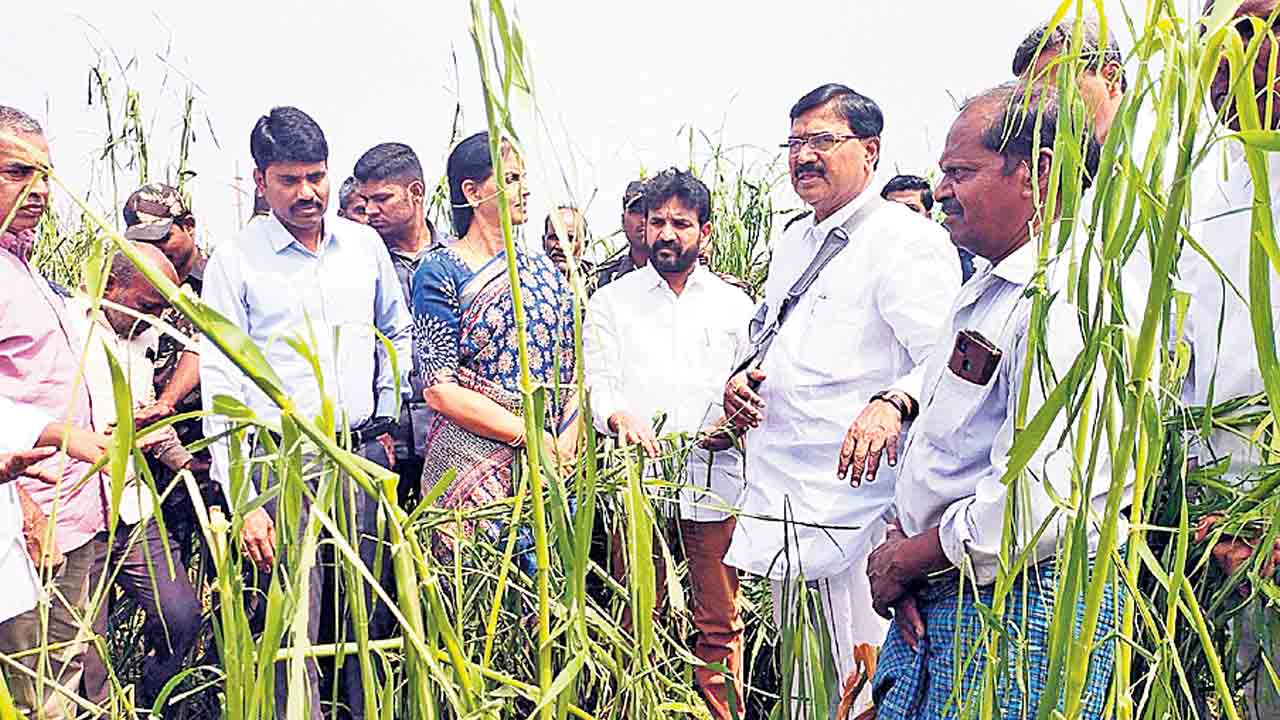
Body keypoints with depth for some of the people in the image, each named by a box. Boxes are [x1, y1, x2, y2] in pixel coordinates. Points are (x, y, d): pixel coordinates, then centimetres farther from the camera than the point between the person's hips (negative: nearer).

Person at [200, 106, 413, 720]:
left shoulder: (365, 245, 9)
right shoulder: (234, 261, -1)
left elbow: (398, 334, 21)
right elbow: (220, 385, -5)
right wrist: (242, 501, -11)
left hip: (364, 459, 3)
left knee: (368, 621, 11)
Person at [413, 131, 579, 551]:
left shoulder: (542, 269, 13)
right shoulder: (442, 271, -4)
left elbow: (574, 370, 10)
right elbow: (441, 391, -12)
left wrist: (567, 443, -7)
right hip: (472, 464, -5)